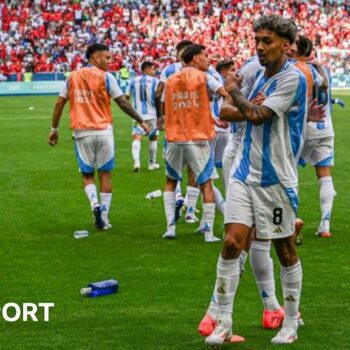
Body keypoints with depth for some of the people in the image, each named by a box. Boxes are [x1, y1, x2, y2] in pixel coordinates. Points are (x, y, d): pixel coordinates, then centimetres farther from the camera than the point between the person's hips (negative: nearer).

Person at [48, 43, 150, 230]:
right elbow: (122, 103, -4)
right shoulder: (105, 77, -4)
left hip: (81, 132, 2)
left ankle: (95, 204, -15)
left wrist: (54, 128, 15)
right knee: (105, 173, 8)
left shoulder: (72, 77, 7)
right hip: (103, 131, -2)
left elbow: (59, 104, 6)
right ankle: (104, 218, 7)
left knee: (87, 175, 11)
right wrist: (141, 121, 5)